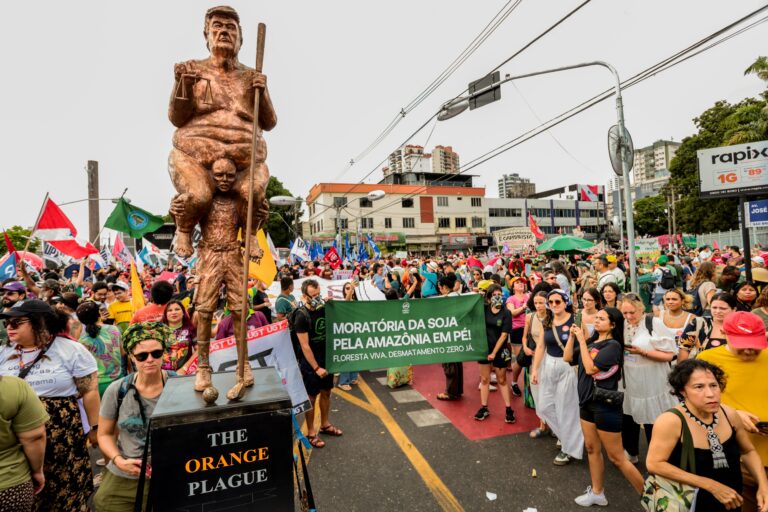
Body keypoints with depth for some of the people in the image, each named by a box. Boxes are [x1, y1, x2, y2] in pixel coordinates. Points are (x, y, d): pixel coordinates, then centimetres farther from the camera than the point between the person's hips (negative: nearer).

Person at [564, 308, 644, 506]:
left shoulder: (613, 345, -15)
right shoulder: (591, 342, 6)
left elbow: (590, 368, -23)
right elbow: (567, 358, 3)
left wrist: (581, 340, -20)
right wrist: (572, 336, -6)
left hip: (606, 405, -7)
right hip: (587, 402, 7)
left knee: (616, 457, 2)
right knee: (592, 449, 16)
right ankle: (597, 492, 30)